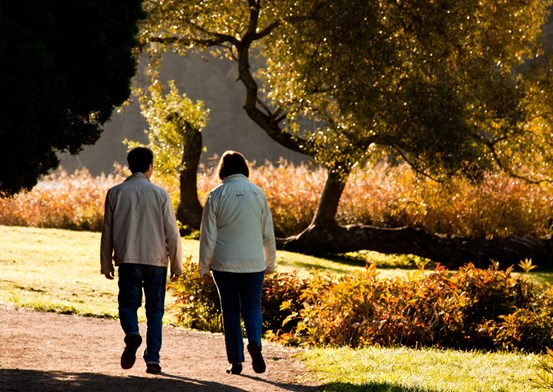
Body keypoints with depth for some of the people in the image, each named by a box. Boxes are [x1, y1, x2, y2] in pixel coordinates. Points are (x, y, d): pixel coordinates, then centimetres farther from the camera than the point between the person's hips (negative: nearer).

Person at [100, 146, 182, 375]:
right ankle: (153, 359, 1)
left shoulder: (115, 193, 2)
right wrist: (177, 265, 8)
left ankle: (132, 334, -25)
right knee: (155, 309, 7)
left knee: (128, 303, 6)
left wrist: (106, 263, 13)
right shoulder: (159, 194, -1)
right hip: (156, 259, 0)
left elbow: (107, 231, 5)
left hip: (128, 260, 0)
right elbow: (172, 233, 0)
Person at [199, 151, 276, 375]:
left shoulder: (216, 196, -5)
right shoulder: (257, 193, 1)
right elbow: (268, 233, 7)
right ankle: (255, 343, -19)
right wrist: (270, 262, 18)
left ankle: (236, 361, 6)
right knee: (252, 307, 9)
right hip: (253, 263, 1)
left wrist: (204, 268, 3)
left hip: (224, 264, -1)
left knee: (230, 310, 7)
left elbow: (208, 235, -4)